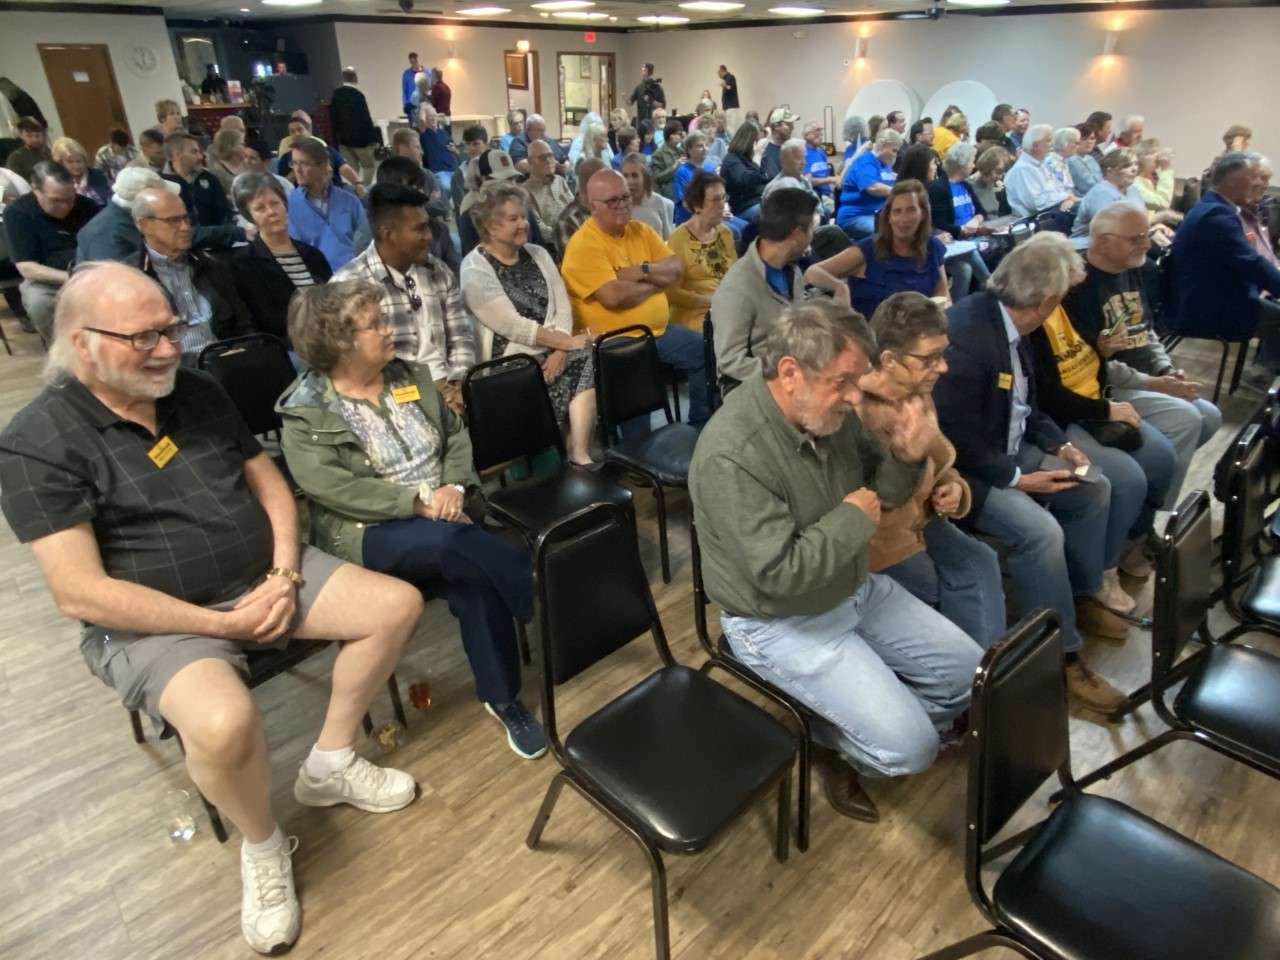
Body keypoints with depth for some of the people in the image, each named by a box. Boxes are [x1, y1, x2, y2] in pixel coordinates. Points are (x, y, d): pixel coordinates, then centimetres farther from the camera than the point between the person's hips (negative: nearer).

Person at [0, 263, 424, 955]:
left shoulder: (197, 392, 4)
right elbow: (81, 593, -20)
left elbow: (267, 480, 10)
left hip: (264, 576, 6)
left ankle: (330, 762, 14)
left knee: (397, 605, -4)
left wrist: (285, 572, -7)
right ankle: (261, 846, 0)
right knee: (224, 723, -35)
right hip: (154, 620, -6)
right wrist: (222, 624, -20)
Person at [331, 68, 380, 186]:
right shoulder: (358, 94, -17)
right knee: (369, 165, 9)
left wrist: (336, 137, 15)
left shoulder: (334, 94, 2)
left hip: (343, 138, 6)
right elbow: (365, 119, -17)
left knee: (352, 168, 13)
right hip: (359, 138, -6)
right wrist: (373, 138, -10)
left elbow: (332, 118, 6)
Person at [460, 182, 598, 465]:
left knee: (588, 358, -24)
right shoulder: (474, 270, -7)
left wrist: (560, 350, -15)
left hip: (551, 351, 6)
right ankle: (575, 455, -13)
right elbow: (513, 326, -15)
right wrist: (568, 342, -15)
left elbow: (563, 308, 4)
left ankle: (580, 453, -25)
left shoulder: (537, 254, 13)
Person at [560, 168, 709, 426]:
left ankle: (702, 424, 24)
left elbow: (676, 269, 5)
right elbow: (614, 297, -26)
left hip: (658, 331, 8)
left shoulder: (640, 230, 10)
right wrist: (656, 282, -8)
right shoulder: (583, 245, -14)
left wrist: (644, 270, -15)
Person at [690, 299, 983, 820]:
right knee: (912, 746, -11)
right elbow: (780, 574, -31)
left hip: (857, 589, 8)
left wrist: (904, 458, -16)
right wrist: (854, 517, -20)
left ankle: (857, 720, 24)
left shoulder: (830, 410, -8)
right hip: (782, 622, -8)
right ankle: (826, 736, 19)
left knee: (969, 671, 10)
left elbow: (876, 489, 7)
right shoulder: (733, 455, -31)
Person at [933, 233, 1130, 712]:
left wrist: (1060, 444, 3)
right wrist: (1017, 477, -18)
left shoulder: (1009, 324, 2)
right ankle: (1064, 658, -9)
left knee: (1094, 489, 12)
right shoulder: (967, 332, -27)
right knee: (1040, 530, -25)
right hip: (962, 469, -10)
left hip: (1008, 452, 10)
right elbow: (957, 436, -26)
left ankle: (1082, 597, 29)